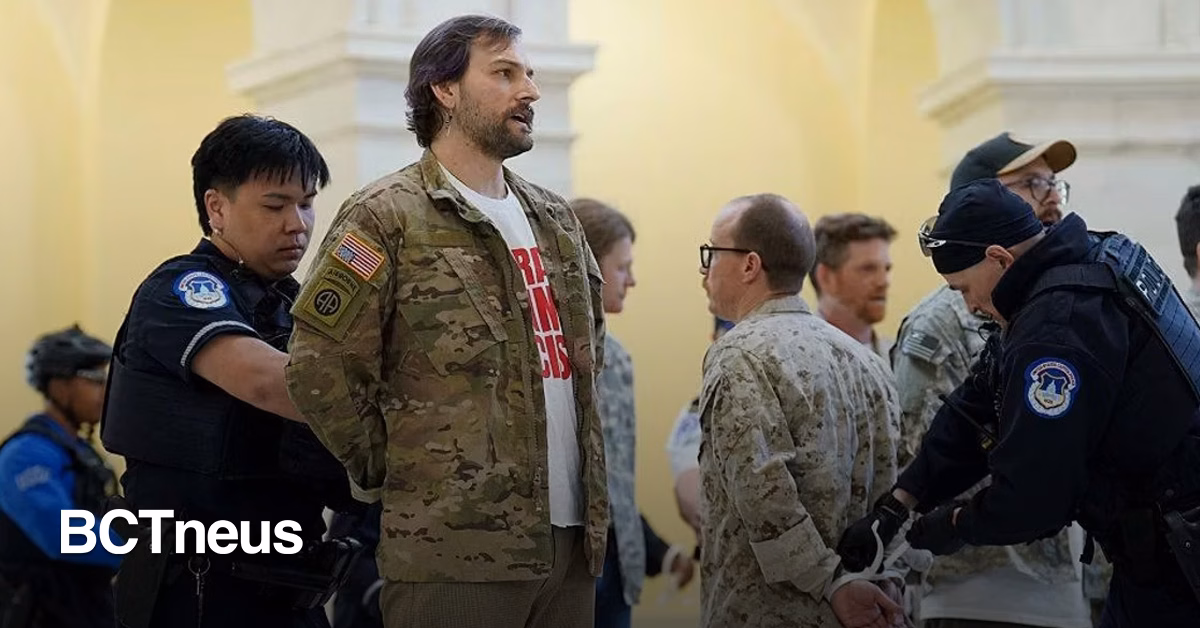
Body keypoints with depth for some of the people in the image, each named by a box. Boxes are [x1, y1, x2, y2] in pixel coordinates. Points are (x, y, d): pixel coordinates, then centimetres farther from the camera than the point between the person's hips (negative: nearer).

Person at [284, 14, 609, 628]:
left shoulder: (556, 220, 17)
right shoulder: (387, 218, -6)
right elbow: (321, 369, -11)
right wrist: (392, 473, -2)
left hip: (573, 537, 7)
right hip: (454, 553, -7)